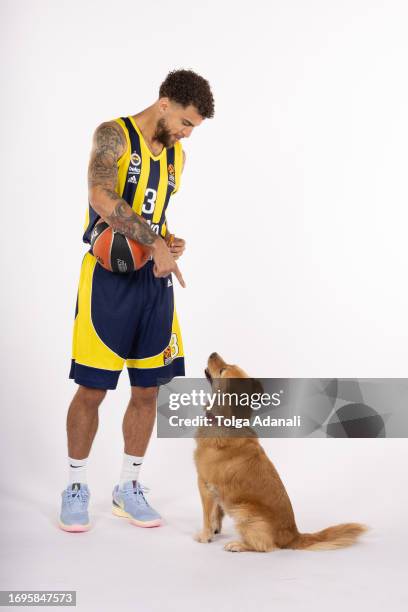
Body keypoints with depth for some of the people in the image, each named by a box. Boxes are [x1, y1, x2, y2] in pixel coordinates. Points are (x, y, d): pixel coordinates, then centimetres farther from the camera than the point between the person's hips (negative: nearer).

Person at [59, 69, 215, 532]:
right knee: (92, 389, 1)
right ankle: (76, 488, 19)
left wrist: (169, 244, 3)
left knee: (147, 391, 8)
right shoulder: (114, 135, -8)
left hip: (154, 279, 6)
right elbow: (102, 198, -25)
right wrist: (155, 242, -26)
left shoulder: (176, 155, 14)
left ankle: (128, 488, 23)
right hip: (108, 279, -6)